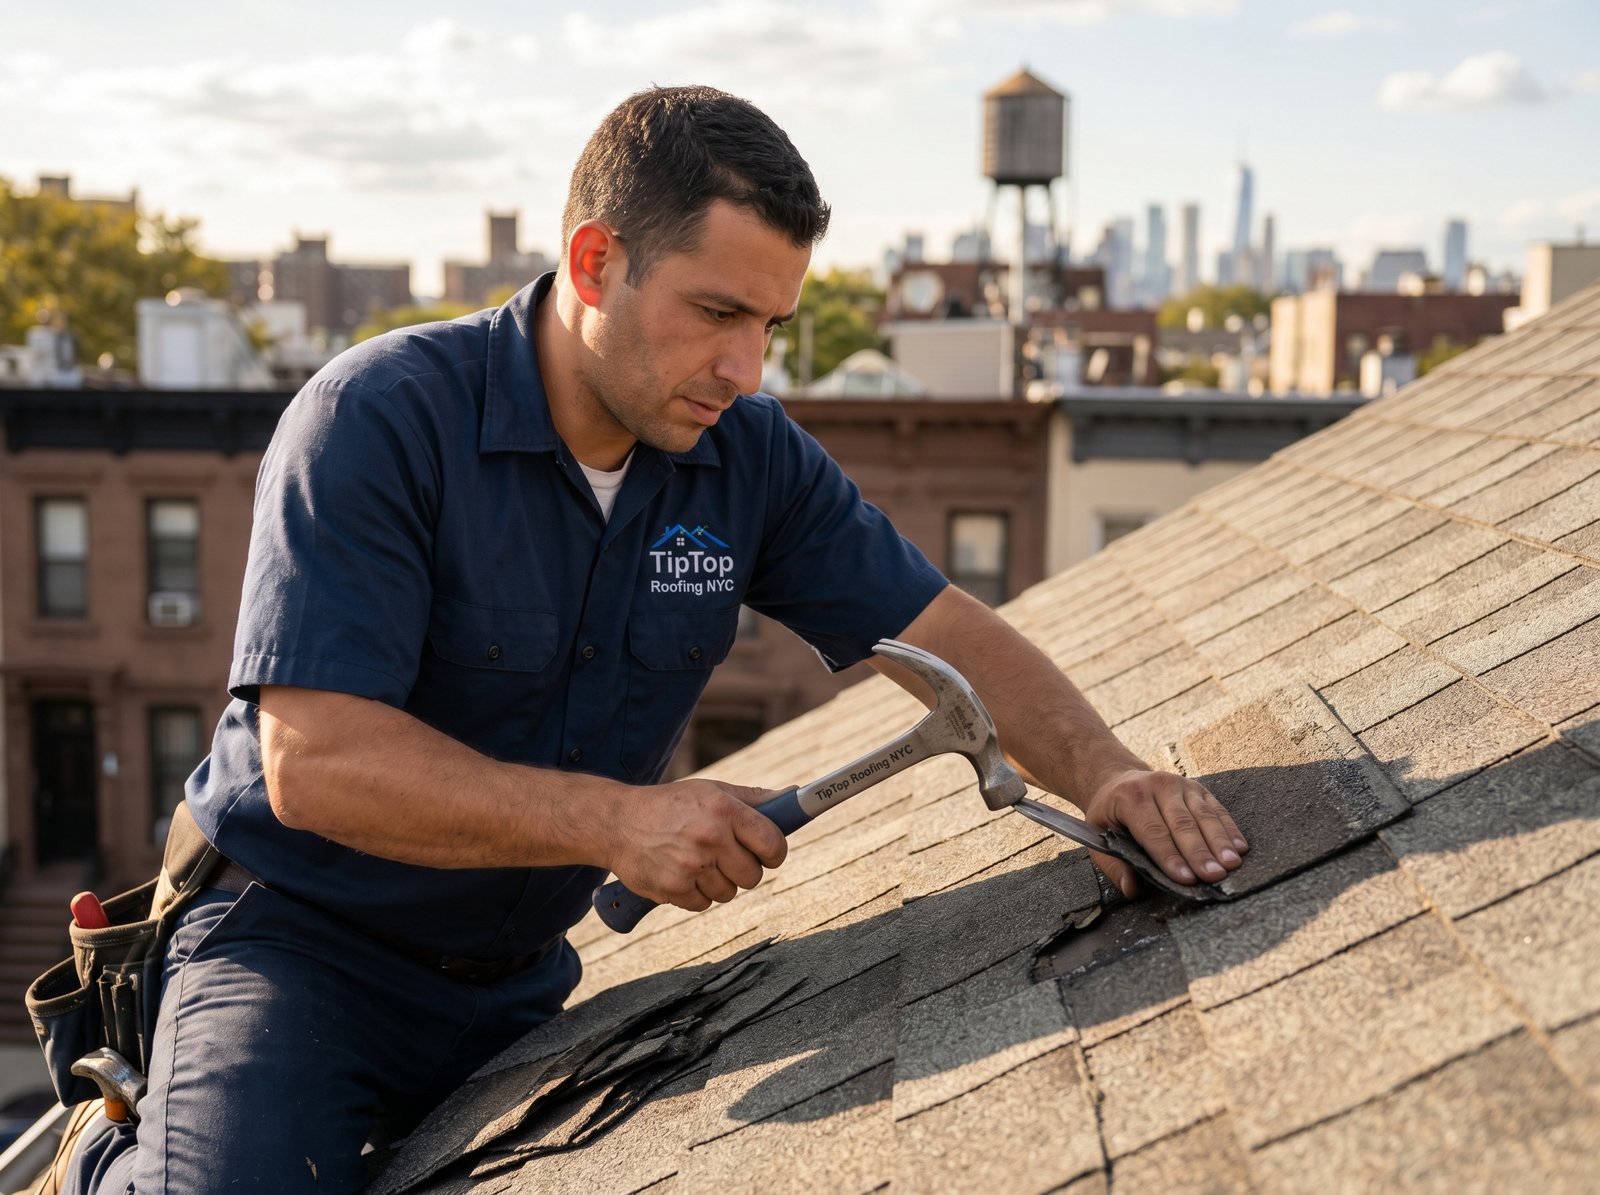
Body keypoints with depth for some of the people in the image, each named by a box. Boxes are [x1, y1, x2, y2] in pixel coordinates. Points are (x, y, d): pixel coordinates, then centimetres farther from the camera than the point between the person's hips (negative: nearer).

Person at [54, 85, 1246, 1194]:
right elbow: (314, 761, -28)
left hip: (521, 976, 6)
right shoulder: (378, 421, -21)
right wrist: (615, 821, -33)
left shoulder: (748, 455, -4)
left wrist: (1105, 774, -19)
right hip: (301, 945, -5)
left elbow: (951, 633, -1)